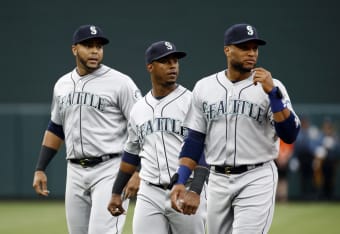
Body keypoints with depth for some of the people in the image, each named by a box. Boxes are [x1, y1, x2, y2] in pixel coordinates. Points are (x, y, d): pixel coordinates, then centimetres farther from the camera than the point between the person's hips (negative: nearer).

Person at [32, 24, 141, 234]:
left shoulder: (119, 82, -7)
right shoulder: (62, 84, 12)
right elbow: (55, 129, 22)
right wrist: (40, 169, 16)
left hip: (109, 170, -6)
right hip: (75, 172, 6)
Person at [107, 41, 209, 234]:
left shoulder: (191, 102, -5)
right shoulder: (139, 109, 13)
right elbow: (131, 154, 23)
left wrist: (195, 192, -23)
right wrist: (116, 192, 20)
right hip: (149, 195, 4)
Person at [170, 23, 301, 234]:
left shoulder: (272, 87, -3)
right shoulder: (204, 87, 7)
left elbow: (289, 135, -13)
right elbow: (194, 140, 9)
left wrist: (272, 93, -21)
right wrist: (181, 182, 0)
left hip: (257, 179, -4)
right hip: (218, 181, 4)